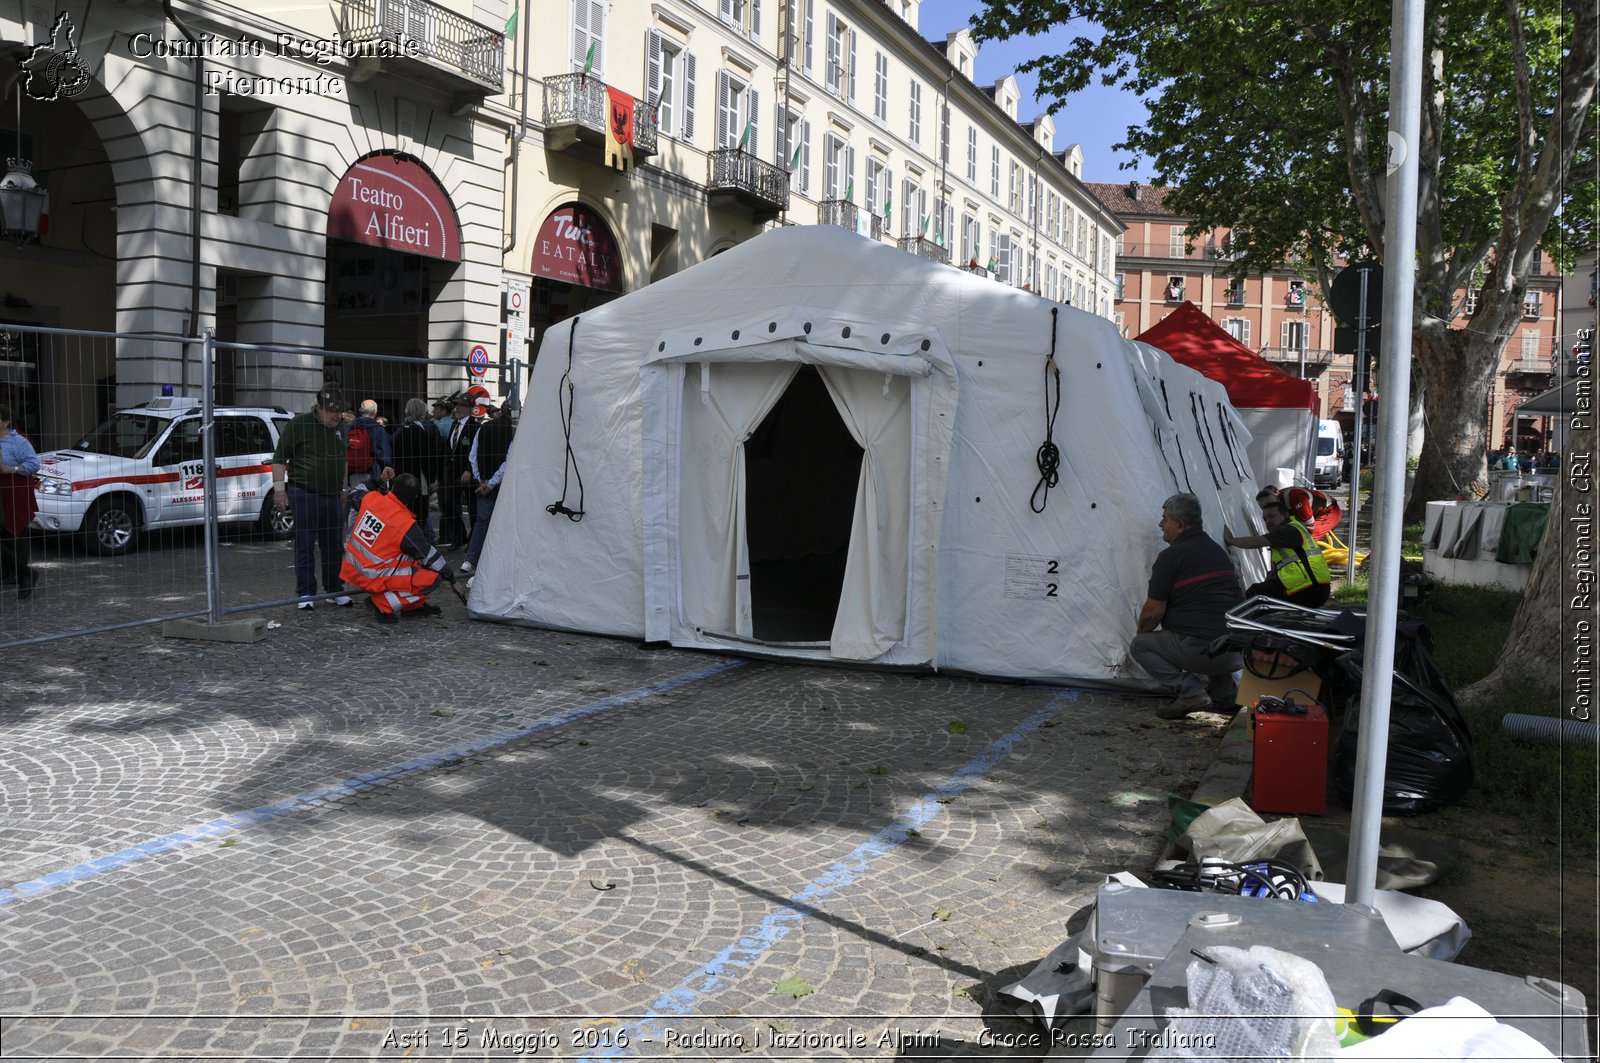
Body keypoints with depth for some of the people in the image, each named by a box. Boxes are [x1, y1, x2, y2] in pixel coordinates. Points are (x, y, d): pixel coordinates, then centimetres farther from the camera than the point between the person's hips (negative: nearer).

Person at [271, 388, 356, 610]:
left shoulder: (339, 429, 13)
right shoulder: (299, 425, -7)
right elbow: (279, 458, -6)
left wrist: (343, 489, 26)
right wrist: (279, 488, -11)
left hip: (333, 497, 6)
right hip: (305, 494, -6)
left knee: (334, 547, 10)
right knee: (305, 547, -1)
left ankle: (335, 590, 19)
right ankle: (306, 594, 5)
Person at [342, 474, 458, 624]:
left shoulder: (371, 498, -5)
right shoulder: (405, 524, -20)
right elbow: (428, 554, -10)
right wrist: (452, 578, 0)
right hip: (372, 578, -8)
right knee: (433, 577, -9)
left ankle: (412, 605, 24)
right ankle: (384, 605, -7)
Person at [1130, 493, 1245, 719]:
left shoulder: (1170, 557, -7)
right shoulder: (1218, 551, 18)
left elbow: (1153, 612, -7)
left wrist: (1142, 632, 16)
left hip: (1204, 649, -8)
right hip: (1241, 653, 8)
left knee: (1140, 646, 10)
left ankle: (1190, 692, -5)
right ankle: (1226, 691, 20)